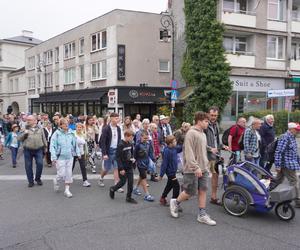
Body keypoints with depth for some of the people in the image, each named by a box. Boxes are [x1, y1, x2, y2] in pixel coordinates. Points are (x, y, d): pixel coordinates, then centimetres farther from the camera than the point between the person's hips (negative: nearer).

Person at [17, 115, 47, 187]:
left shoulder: (40, 129, 8)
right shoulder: (25, 129, 5)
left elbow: (44, 138, 15)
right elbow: (19, 138, 0)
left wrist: (45, 147, 16)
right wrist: (24, 134, -17)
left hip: (38, 150, 0)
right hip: (28, 150, 0)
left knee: (40, 164, -7)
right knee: (28, 166, 3)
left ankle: (38, 178, 15)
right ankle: (30, 181, 17)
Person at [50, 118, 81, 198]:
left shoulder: (71, 133, 3)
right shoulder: (56, 134, -9)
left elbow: (75, 144, 13)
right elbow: (52, 146, -9)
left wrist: (78, 153, 13)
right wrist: (54, 157, -15)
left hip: (70, 157, 4)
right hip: (60, 157, -4)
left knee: (69, 174, 7)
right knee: (61, 174, -2)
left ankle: (67, 190, 20)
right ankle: (56, 181, 32)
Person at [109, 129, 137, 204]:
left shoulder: (130, 144, 4)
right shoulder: (120, 145, -17)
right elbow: (118, 158, -17)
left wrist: (132, 158, 0)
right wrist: (121, 168, -19)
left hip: (130, 167, 6)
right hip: (123, 167, -6)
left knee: (130, 182, 5)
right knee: (123, 182, 4)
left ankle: (129, 197, 17)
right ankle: (112, 189, 30)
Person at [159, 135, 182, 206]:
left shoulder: (175, 148, -1)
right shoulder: (167, 151, -24)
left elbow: (181, 148, 17)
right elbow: (164, 163, -23)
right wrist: (161, 175, -19)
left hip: (173, 171, 9)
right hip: (170, 171, -9)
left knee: (169, 185, 22)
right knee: (176, 186, -6)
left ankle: (163, 198, 38)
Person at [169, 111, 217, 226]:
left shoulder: (203, 134, 14)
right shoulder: (191, 133, -15)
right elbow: (189, 152, -20)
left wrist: (206, 165, 17)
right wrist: (196, 167, -23)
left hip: (203, 169, 8)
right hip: (192, 170, -8)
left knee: (203, 191, 7)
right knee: (190, 192, 0)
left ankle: (202, 215, 15)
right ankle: (175, 203, 25)